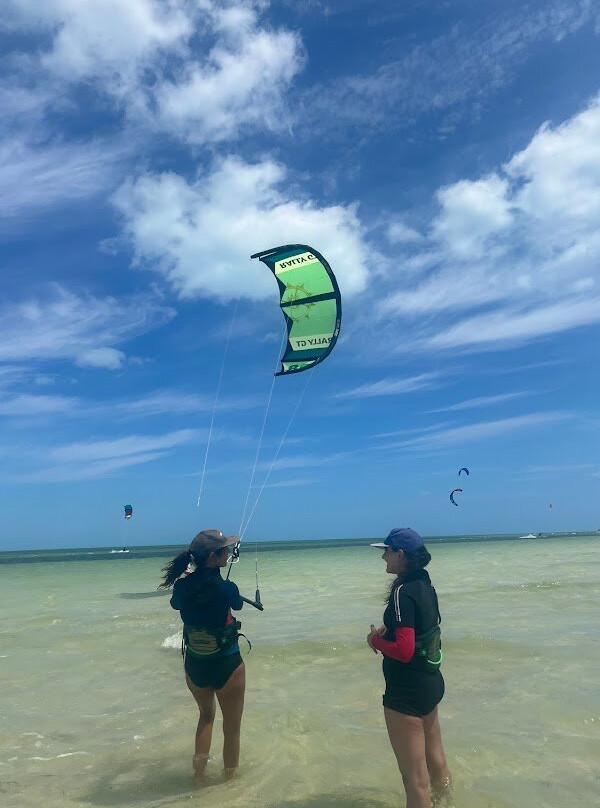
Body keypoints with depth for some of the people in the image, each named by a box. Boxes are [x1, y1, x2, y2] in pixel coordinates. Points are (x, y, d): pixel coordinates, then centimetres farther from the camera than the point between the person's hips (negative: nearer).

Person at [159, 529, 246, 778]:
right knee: (232, 728, 17)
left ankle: (199, 771, 33)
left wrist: (191, 574, 21)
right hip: (227, 666, -4)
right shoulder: (226, 588, -24)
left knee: (206, 715, 31)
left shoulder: (182, 587, -12)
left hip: (194, 666, 5)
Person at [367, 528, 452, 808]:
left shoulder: (402, 593, -24)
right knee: (435, 761, 26)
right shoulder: (426, 586, 4)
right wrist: (388, 632, 2)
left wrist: (376, 640, -11)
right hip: (432, 683, 9)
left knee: (415, 779, 6)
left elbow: (404, 651, -28)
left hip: (407, 692, -9)